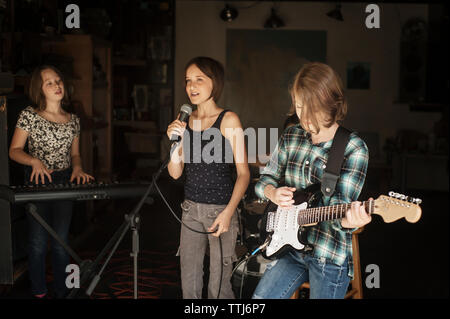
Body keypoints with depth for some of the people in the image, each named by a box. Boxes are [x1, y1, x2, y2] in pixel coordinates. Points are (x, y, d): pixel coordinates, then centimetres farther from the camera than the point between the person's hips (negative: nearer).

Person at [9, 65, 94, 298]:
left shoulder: (73, 120, 8)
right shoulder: (29, 115, -5)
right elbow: (14, 151, -5)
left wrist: (77, 168, -6)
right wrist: (34, 161, -23)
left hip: (65, 181, 3)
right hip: (37, 182, -3)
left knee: (61, 242, 8)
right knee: (38, 242, 3)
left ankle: (61, 292, 20)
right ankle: (39, 292, 18)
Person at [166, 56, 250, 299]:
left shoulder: (228, 120, -8)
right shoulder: (186, 121, 7)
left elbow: (243, 172, -10)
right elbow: (175, 173, 6)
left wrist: (228, 212, -20)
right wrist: (176, 142, -11)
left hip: (220, 210, -5)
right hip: (191, 209, 5)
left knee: (218, 286, 1)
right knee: (189, 282, 14)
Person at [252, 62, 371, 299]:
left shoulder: (353, 149, -13)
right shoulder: (290, 137, 2)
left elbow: (340, 205, -18)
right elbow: (264, 180, 13)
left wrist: (348, 221, -41)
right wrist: (272, 192, -10)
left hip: (330, 256, -5)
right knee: (261, 297, 7)